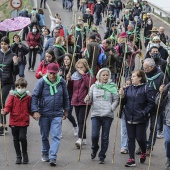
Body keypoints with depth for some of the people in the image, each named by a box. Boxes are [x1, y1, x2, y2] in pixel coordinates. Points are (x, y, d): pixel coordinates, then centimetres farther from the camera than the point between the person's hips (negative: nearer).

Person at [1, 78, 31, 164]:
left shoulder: (28, 96, 4)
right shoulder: (12, 96, 1)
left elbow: (30, 108, 13)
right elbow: (8, 106, -5)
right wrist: (5, 111, -24)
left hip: (24, 121, -1)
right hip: (14, 121, 1)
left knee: (22, 137, -13)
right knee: (16, 139, 8)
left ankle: (25, 154, 8)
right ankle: (18, 156, 20)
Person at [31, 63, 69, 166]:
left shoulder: (62, 82, 0)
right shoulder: (42, 82, -7)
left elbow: (66, 97, 13)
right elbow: (35, 96, -6)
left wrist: (66, 110, 19)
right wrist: (35, 111, -13)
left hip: (57, 114, 0)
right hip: (44, 114, 0)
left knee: (56, 136, -10)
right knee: (44, 136, 13)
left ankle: (53, 157, -13)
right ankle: (45, 154, 31)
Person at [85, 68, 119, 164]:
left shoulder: (112, 86, 2)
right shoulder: (94, 87, 7)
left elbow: (116, 100, 3)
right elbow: (90, 100, 9)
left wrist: (111, 108, -9)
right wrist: (87, 99, -12)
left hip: (108, 115, -1)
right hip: (96, 114, 1)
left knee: (105, 137, 2)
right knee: (94, 135, -8)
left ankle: (102, 157, 13)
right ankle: (94, 149, 23)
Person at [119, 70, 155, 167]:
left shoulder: (146, 89, -9)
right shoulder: (128, 89, 7)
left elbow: (151, 103, -9)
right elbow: (124, 102, 11)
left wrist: (144, 112, -16)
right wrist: (122, 96, -8)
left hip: (141, 119, -5)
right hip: (129, 118, 5)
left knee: (140, 138, 1)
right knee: (131, 139, 6)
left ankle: (144, 153, 31)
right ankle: (131, 159, 10)